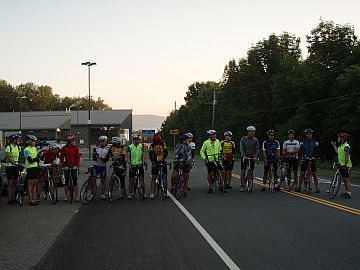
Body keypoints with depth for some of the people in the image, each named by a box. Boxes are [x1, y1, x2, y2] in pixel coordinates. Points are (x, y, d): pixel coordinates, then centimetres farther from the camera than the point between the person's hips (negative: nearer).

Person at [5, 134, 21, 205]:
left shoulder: (18, 147, 9)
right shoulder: (8, 147, -10)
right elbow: (9, 158, -16)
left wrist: (18, 163, 3)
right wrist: (16, 163, -22)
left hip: (16, 167, 6)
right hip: (9, 166, -6)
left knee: (14, 183, 9)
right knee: (10, 183, -6)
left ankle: (13, 198, 15)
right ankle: (9, 199, -4)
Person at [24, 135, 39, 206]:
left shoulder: (35, 148, 14)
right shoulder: (26, 150, -10)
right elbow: (30, 160, -18)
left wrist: (38, 166, 12)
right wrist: (37, 158, -10)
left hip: (35, 167, 7)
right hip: (30, 167, -7)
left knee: (35, 184, 8)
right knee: (30, 184, -4)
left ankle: (34, 199, 12)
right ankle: (30, 200, -1)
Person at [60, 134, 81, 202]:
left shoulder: (75, 147, -2)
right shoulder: (64, 148, -4)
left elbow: (78, 157, -1)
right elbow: (61, 157, 0)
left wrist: (76, 165, -8)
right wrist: (64, 166, -7)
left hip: (74, 166, 0)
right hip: (67, 166, 0)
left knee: (75, 180, -2)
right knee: (66, 181, 6)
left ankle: (76, 196, 1)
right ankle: (66, 196, 15)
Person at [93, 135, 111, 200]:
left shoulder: (107, 150, 2)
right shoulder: (96, 148, 3)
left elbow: (107, 159, -8)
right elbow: (93, 157, -8)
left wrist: (102, 158, -27)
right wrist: (96, 157, -31)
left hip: (103, 166, 0)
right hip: (96, 165, 0)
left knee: (103, 180, 5)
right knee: (93, 178, -2)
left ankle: (102, 194, 13)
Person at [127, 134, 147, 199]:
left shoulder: (141, 146, 5)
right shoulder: (130, 147, -2)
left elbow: (143, 155, 4)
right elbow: (128, 156, -5)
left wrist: (144, 161, -13)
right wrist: (129, 163, -20)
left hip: (140, 165, 2)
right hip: (133, 165, -1)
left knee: (142, 179, 3)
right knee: (131, 180, 1)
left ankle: (144, 193, 9)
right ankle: (130, 194, 8)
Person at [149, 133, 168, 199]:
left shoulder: (163, 143, -4)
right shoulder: (152, 145, -7)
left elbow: (166, 153, -7)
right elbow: (150, 155, -11)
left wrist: (163, 159, -22)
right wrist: (153, 162, -26)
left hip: (162, 162, 1)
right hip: (155, 163, -1)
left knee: (165, 176, -1)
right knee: (153, 178, -4)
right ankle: (152, 193, -3)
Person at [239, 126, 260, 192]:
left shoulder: (255, 140, 4)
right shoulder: (243, 139, 0)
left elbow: (258, 149, -1)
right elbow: (241, 148, -7)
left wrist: (256, 156, -19)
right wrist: (244, 155, -23)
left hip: (252, 157, 2)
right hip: (244, 157, -2)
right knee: (243, 171, -7)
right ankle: (242, 186, -3)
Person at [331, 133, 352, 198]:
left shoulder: (346, 146, -17)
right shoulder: (341, 146, 13)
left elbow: (346, 156, -21)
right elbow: (338, 152, 19)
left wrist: (345, 165, -24)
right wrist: (334, 146, 24)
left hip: (346, 166, -10)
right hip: (341, 165, 10)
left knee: (347, 179, -9)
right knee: (344, 179, 14)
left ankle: (349, 194, -8)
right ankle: (347, 192, 22)